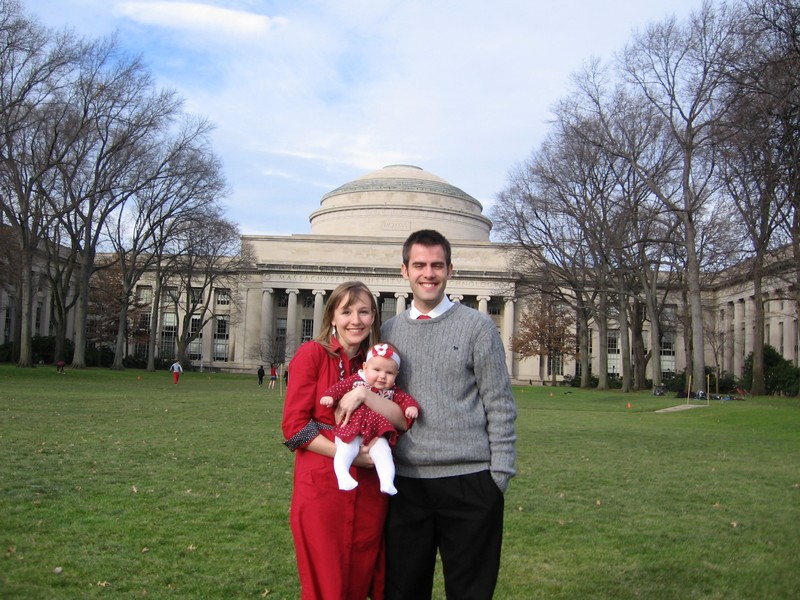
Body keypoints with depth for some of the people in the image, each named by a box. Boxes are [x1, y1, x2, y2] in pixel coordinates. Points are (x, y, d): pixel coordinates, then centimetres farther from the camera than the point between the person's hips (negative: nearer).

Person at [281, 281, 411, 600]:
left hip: (369, 488, 4)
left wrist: (365, 394, -18)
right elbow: (294, 426, -9)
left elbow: (404, 420, -3)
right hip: (322, 486, -4)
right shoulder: (312, 353, -4)